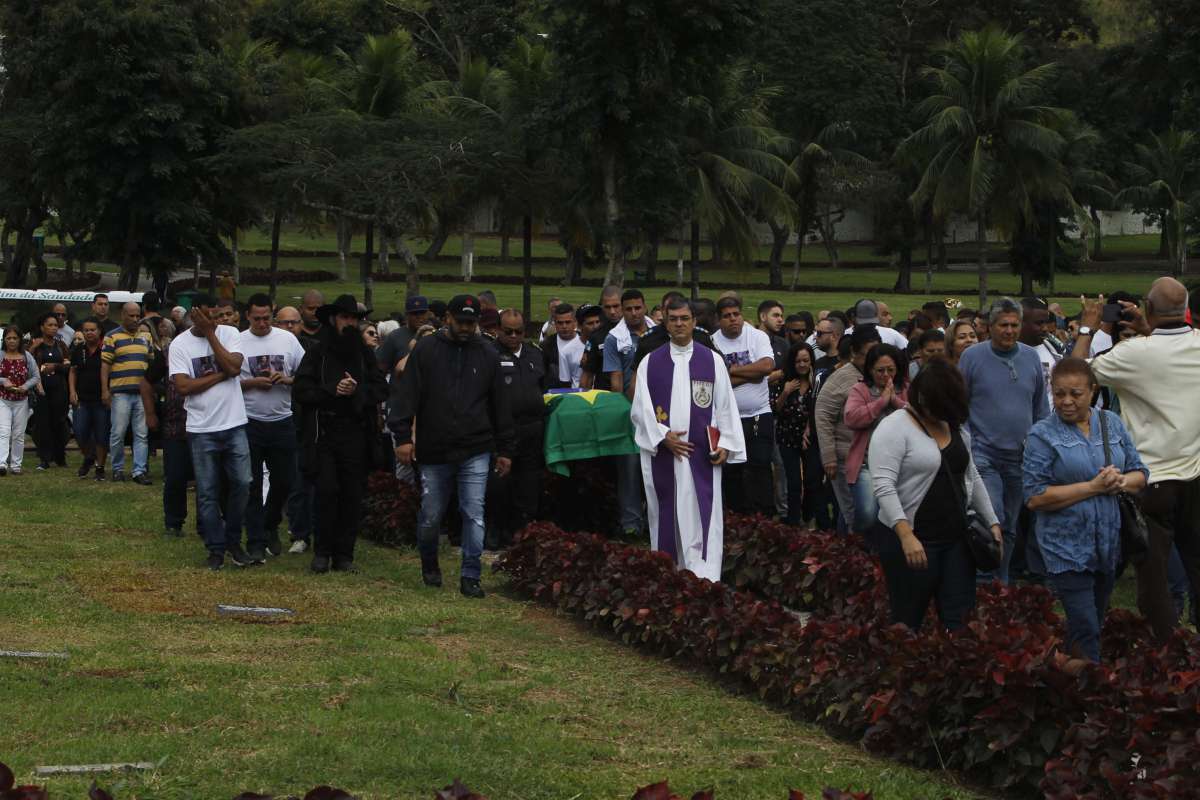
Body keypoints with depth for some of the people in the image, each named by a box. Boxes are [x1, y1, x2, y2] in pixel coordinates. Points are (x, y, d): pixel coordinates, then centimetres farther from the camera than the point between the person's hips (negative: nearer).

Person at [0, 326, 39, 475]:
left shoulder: (27, 357, 3)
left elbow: (36, 377, 4)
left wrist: (26, 386, -13)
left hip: (21, 401, 2)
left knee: (19, 434, 6)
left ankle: (16, 465, 14)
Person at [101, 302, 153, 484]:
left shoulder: (145, 337, 16)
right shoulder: (113, 337, 2)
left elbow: (152, 361, 21)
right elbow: (105, 365, -2)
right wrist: (105, 390, -9)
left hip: (142, 392, 4)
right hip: (120, 392, -4)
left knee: (142, 434, 1)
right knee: (118, 433, -2)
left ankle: (140, 471, 2)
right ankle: (118, 469, 10)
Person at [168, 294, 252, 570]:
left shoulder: (229, 334, 1)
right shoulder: (180, 345, -3)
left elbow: (234, 367, -15)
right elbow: (183, 386, -13)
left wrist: (211, 334, -13)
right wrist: (220, 375, -11)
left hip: (234, 425, 1)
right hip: (201, 430, -1)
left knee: (241, 483, 1)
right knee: (207, 492, 3)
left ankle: (233, 541, 18)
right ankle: (216, 548, 12)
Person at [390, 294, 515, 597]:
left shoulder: (487, 354, 7)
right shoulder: (426, 350, 1)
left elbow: (500, 404, 12)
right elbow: (407, 395, -1)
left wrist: (505, 449, 11)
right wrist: (402, 436, -11)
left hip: (475, 452, 1)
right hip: (434, 451, -1)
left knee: (474, 515, -6)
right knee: (430, 516, 7)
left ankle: (470, 577, 1)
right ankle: (429, 565, 32)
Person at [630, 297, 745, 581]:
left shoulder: (712, 361, 6)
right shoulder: (650, 363, 7)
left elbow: (726, 406, 5)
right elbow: (641, 408, 2)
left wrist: (726, 444, -5)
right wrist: (663, 437, -11)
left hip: (702, 455, -1)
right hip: (661, 452, 1)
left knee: (703, 517, -8)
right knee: (667, 517, 5)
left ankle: (705, 580, -12)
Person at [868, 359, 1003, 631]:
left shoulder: (956, 428, 11)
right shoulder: (895, 428, -12)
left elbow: (972, 478, 21)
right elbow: (883, 486, -20)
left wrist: (992, 522, 14)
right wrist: (906, 536, -28)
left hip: (957, 538, 6)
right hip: (912, 541, -6)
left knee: (960, 620, 3)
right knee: (908, 622, 3)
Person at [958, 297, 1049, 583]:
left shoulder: (1031, 358, 5)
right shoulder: (973, 357, -4)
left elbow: (1041, 408, 13)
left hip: (1021, 455, 4)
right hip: (984, 454, -4)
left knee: (1010, 526, 13)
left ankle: (1002, 582, 25)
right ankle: (985, 581, -7)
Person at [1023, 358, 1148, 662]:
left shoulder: (1111, 423, 7)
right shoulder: (1042, 435, -7)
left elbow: (1140, 474, 11)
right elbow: (1035, 497, -14)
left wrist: (1123, 481, -13)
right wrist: (1093, 487, -18)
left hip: (1109, 543, 5)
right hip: (1067, 547, -5)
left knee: (1095, 622, 15)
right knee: (1085, 629, -9)